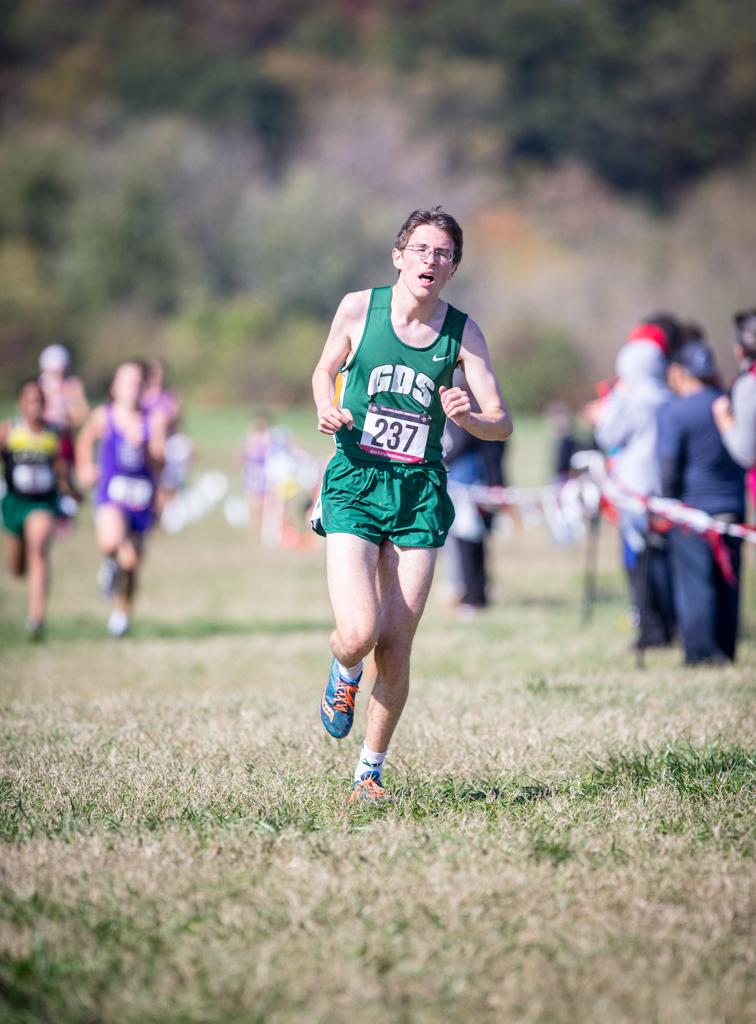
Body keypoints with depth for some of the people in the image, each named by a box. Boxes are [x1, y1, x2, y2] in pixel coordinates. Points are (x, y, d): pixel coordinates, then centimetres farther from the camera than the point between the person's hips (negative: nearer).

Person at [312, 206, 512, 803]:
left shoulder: (463, 334, 0)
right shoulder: (358, 308, -1)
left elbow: (502, 423, 1)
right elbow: (325, 369, 17)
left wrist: (466, 416, -20)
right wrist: (329, 409, -4)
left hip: (420, 494, 1)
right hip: (354, 485, -1)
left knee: (396, 652, 0)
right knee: (359, 634, -18)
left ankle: (371, 769, 20)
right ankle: (344, 673, 20)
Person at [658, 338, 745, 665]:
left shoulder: (674, 412, -9)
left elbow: (670, 466, -10)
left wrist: (667, 504, 3)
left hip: (694, 507, -5)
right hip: (733, 506, 5)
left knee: (694, 582, -2)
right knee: (728, 583, 11)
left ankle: (700, 651, -6)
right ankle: (726, 651, 15)